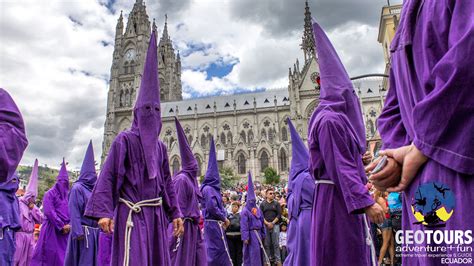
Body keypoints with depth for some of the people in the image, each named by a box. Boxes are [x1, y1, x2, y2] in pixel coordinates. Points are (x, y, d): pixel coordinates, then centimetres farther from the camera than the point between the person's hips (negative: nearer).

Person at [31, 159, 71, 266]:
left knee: (62, 256, 3)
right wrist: (62, 226, -12)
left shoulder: (67, 195, 14)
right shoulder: (50, 194, -3)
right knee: (49, 256, -4)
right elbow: (49, 212, -11)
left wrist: (69, 225, -5)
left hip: (65, 230, 5)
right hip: (52, 229, -5)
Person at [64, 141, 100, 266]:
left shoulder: (92, 189, 14)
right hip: (83, 231, -8)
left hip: (94, 231, 8)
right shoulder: (77, 188, -9)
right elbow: (74, 212, -15)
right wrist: (78, 232, -21)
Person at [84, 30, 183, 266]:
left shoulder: (160, 146, 13)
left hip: (156, 212, 7)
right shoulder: (124, 139, -4)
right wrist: (103, 211, -17)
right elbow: (108, 175, -9)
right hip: (132, 212, -6)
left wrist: (175, 213, 13)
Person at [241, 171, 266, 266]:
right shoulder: (245, 211, -10)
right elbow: (244, 226, -14)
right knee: (251, 254, -6)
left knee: (259, 253, 12)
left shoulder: (258, 210, 11)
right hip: (250, 234, -7)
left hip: (258, 234, 7)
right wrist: (245, 237, -19)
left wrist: (263, 235, 15)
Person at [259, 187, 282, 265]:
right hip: (266, 225, 1)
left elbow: (279, 214, 1)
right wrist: (267, 223, -9)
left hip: (275, 225, -1)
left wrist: (273, 223, -8)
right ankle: (268, 259, 11)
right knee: (267, 244, 3)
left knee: (275, 244, -2)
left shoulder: (276, 204, 7)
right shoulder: (262, 204, 8)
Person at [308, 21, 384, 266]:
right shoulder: (331, 120, -17)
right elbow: (341, 167, -22)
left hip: (341, 195, 10)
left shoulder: (335, 117, 14)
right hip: (340, 197, -10)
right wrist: (366, 202, -22)